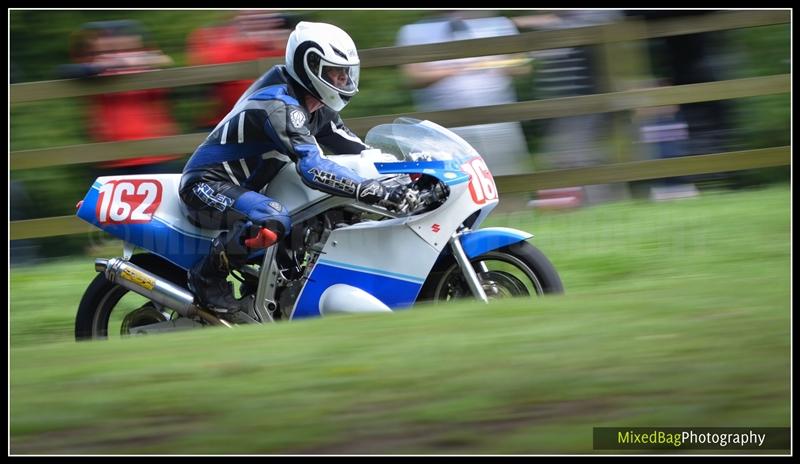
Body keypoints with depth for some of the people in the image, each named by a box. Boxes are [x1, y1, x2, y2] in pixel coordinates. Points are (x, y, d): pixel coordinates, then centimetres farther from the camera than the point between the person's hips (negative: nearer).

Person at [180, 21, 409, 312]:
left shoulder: (317, 110, 6)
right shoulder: (280, 105, -25)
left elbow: (356, 150, 12)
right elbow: (312, 168, -36)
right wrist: (378, 193, -43)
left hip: (242, 187, 10)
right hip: (207, 186, -10)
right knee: (274, 221, -37)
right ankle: (207, 277, -18)